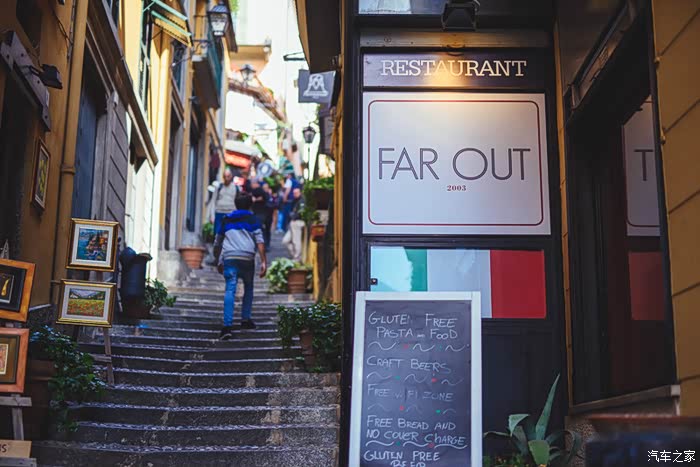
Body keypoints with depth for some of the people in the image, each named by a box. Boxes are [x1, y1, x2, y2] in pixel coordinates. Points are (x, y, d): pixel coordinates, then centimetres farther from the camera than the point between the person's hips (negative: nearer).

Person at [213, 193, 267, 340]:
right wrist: (263, 261, -4)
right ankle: (245, 319, 18)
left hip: (229, 258, 1)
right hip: (247, 257, -1)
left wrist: (218, 262, 37)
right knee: (248, 288, 21)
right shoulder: (252, 219, 12)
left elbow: (217, 244, 26)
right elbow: (259, 241, -2)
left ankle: (227, 326, -20)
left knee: (230, 290, -8)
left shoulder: (226, 219, 21)